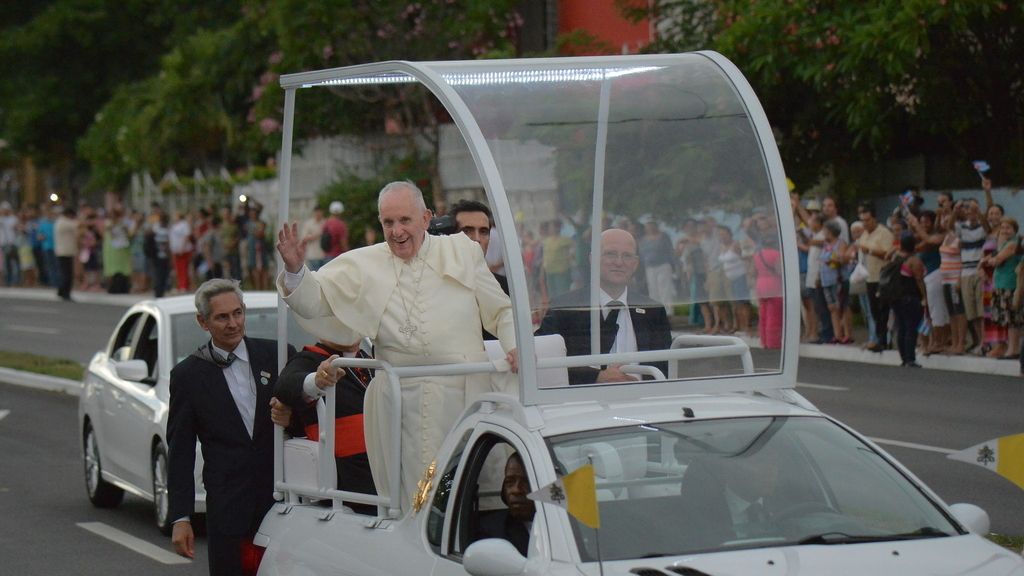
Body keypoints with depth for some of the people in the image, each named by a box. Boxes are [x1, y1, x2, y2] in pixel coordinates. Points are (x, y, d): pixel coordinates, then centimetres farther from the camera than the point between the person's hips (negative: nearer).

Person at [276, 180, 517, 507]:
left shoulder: (462, 253, 12)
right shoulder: (363, 266, 12)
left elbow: (500, 310, 15)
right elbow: (315, 301, 11)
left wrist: (514, 346, -3)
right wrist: (295, 269, -8)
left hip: (462, 394, 0)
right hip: (399, 401, 0)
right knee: (410, 499, -3)